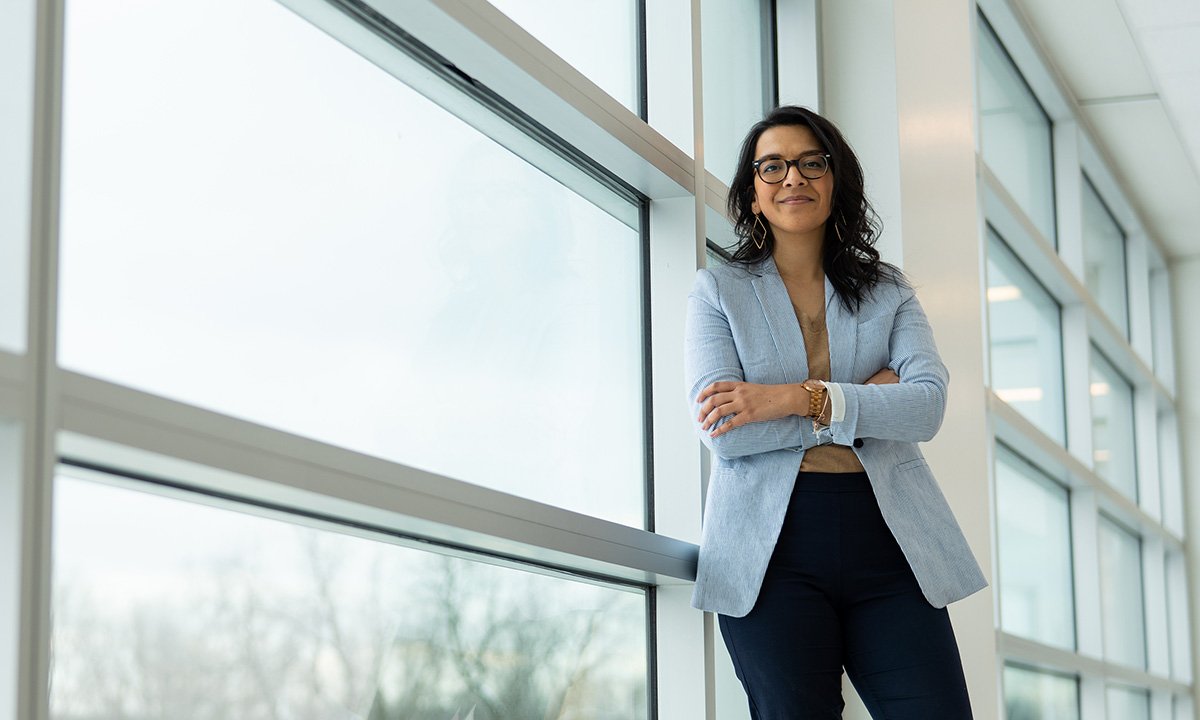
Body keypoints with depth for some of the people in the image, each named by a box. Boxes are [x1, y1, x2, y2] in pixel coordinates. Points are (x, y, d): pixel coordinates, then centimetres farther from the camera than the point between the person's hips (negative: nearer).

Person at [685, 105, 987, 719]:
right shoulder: (718, 292, 8)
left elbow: (927, 404, -3)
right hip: (773, 552, -1)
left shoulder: (887, 290, 14)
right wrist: (864, 403, -7)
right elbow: (720, 431, -7)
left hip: (888, 541, 2)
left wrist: (799, 398, -15)